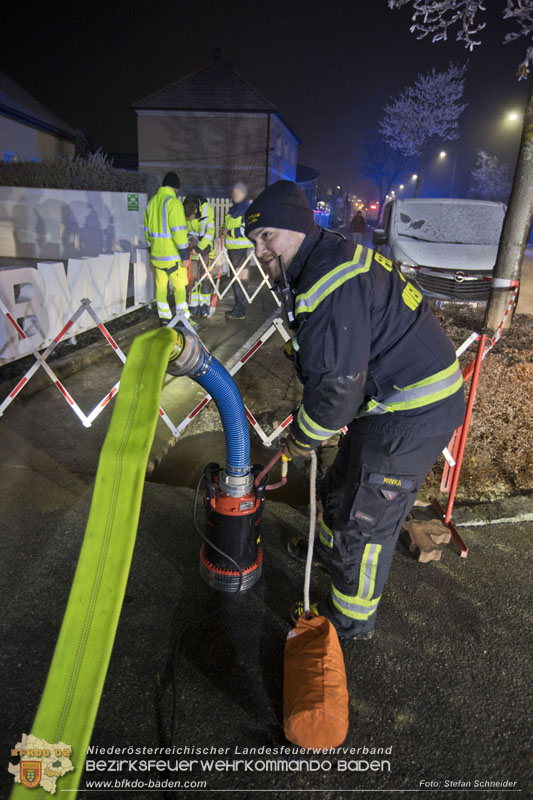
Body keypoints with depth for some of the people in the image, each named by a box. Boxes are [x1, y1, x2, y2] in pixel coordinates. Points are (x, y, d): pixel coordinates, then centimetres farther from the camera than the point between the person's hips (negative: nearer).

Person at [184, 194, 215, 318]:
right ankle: (193, 305, 4)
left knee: (205, 276, -2)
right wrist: (190, 240, -16)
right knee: (192, 276, -2)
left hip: (205, 246, -2)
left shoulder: (207, 209, -21)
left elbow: (210, 232, -23)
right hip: (193, 248, 2)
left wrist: (199, 248, -27)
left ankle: (204, 305, 7)